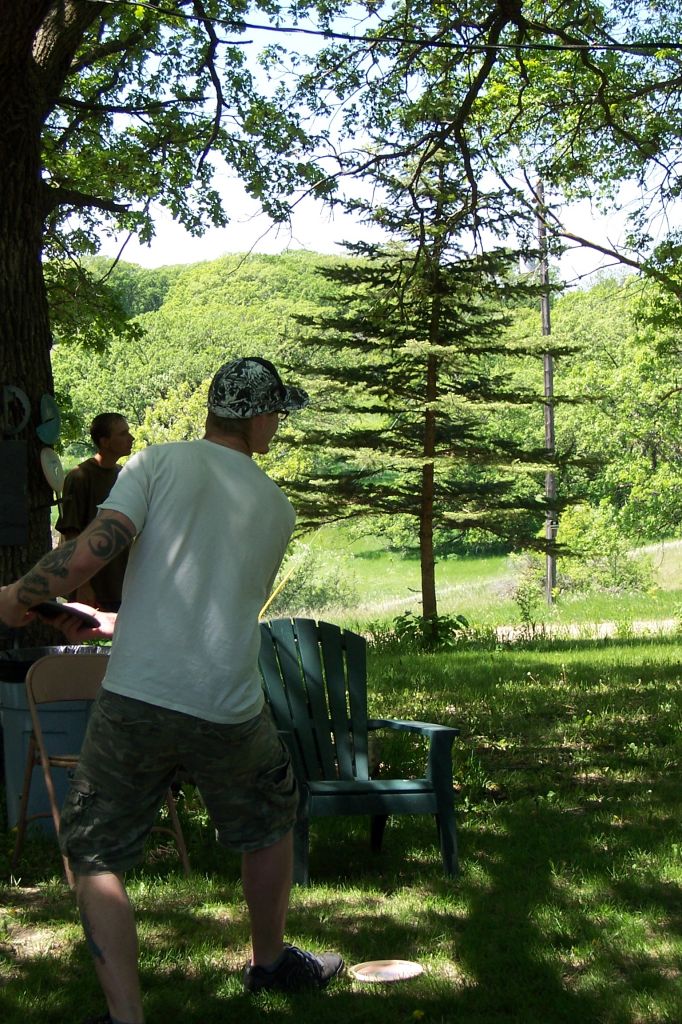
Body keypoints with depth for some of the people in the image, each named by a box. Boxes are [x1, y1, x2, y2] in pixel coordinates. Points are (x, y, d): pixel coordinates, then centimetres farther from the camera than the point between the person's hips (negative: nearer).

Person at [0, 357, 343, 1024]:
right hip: (229, 709, 3)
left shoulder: (160, 462, 0)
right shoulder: (276, 508, 12)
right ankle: (271, 963, 44)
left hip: (134, 700, -2)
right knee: (270, 824, 28)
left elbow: (94, 548, -14)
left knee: (96, 857, 11)